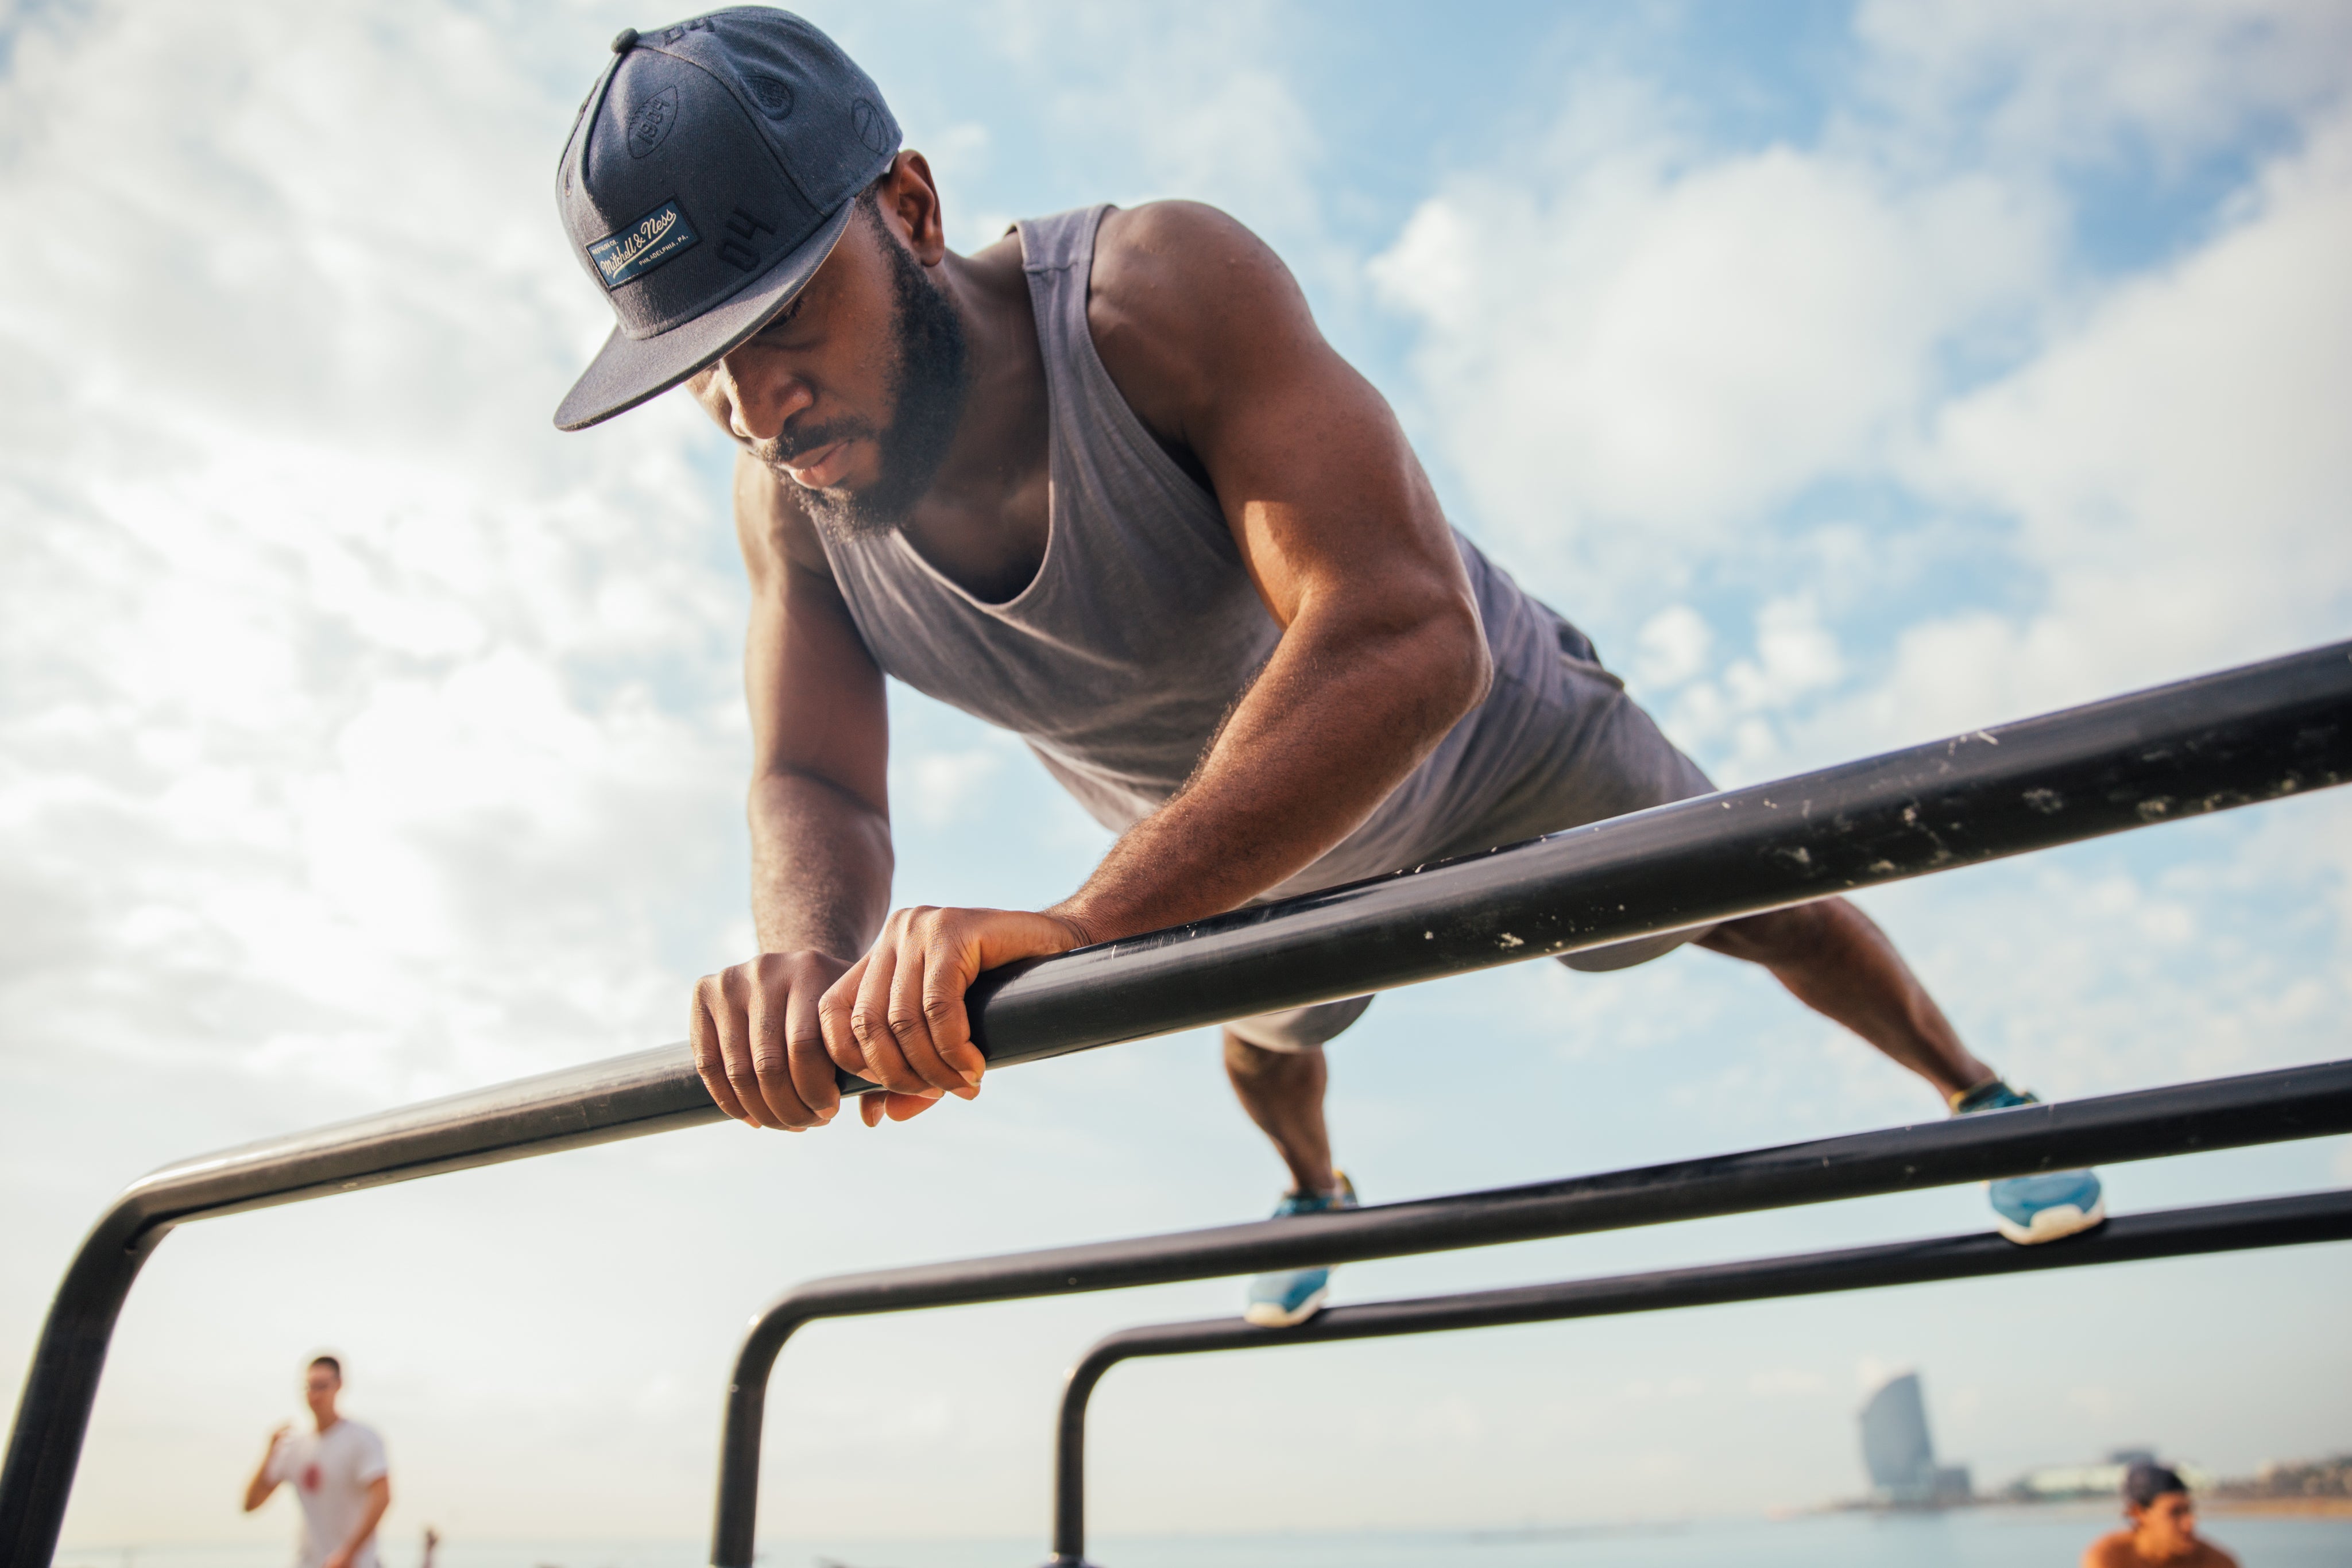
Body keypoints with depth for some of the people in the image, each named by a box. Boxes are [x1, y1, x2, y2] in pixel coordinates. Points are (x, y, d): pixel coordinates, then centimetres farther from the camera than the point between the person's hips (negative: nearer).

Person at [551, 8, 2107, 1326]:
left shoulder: (1161, 291, -42)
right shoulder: (790, 504, -24)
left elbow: (1408, 636, -53)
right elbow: (812, 787, -24)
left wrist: (1073, 928, -64)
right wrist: (815, 957, -50)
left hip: (1485, 736, -4)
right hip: (1238, 850, 5)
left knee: (1755, 903, 12)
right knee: (1266, 1046, 30)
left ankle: (1981, 1089, 44)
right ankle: (1319, 1192, 68)